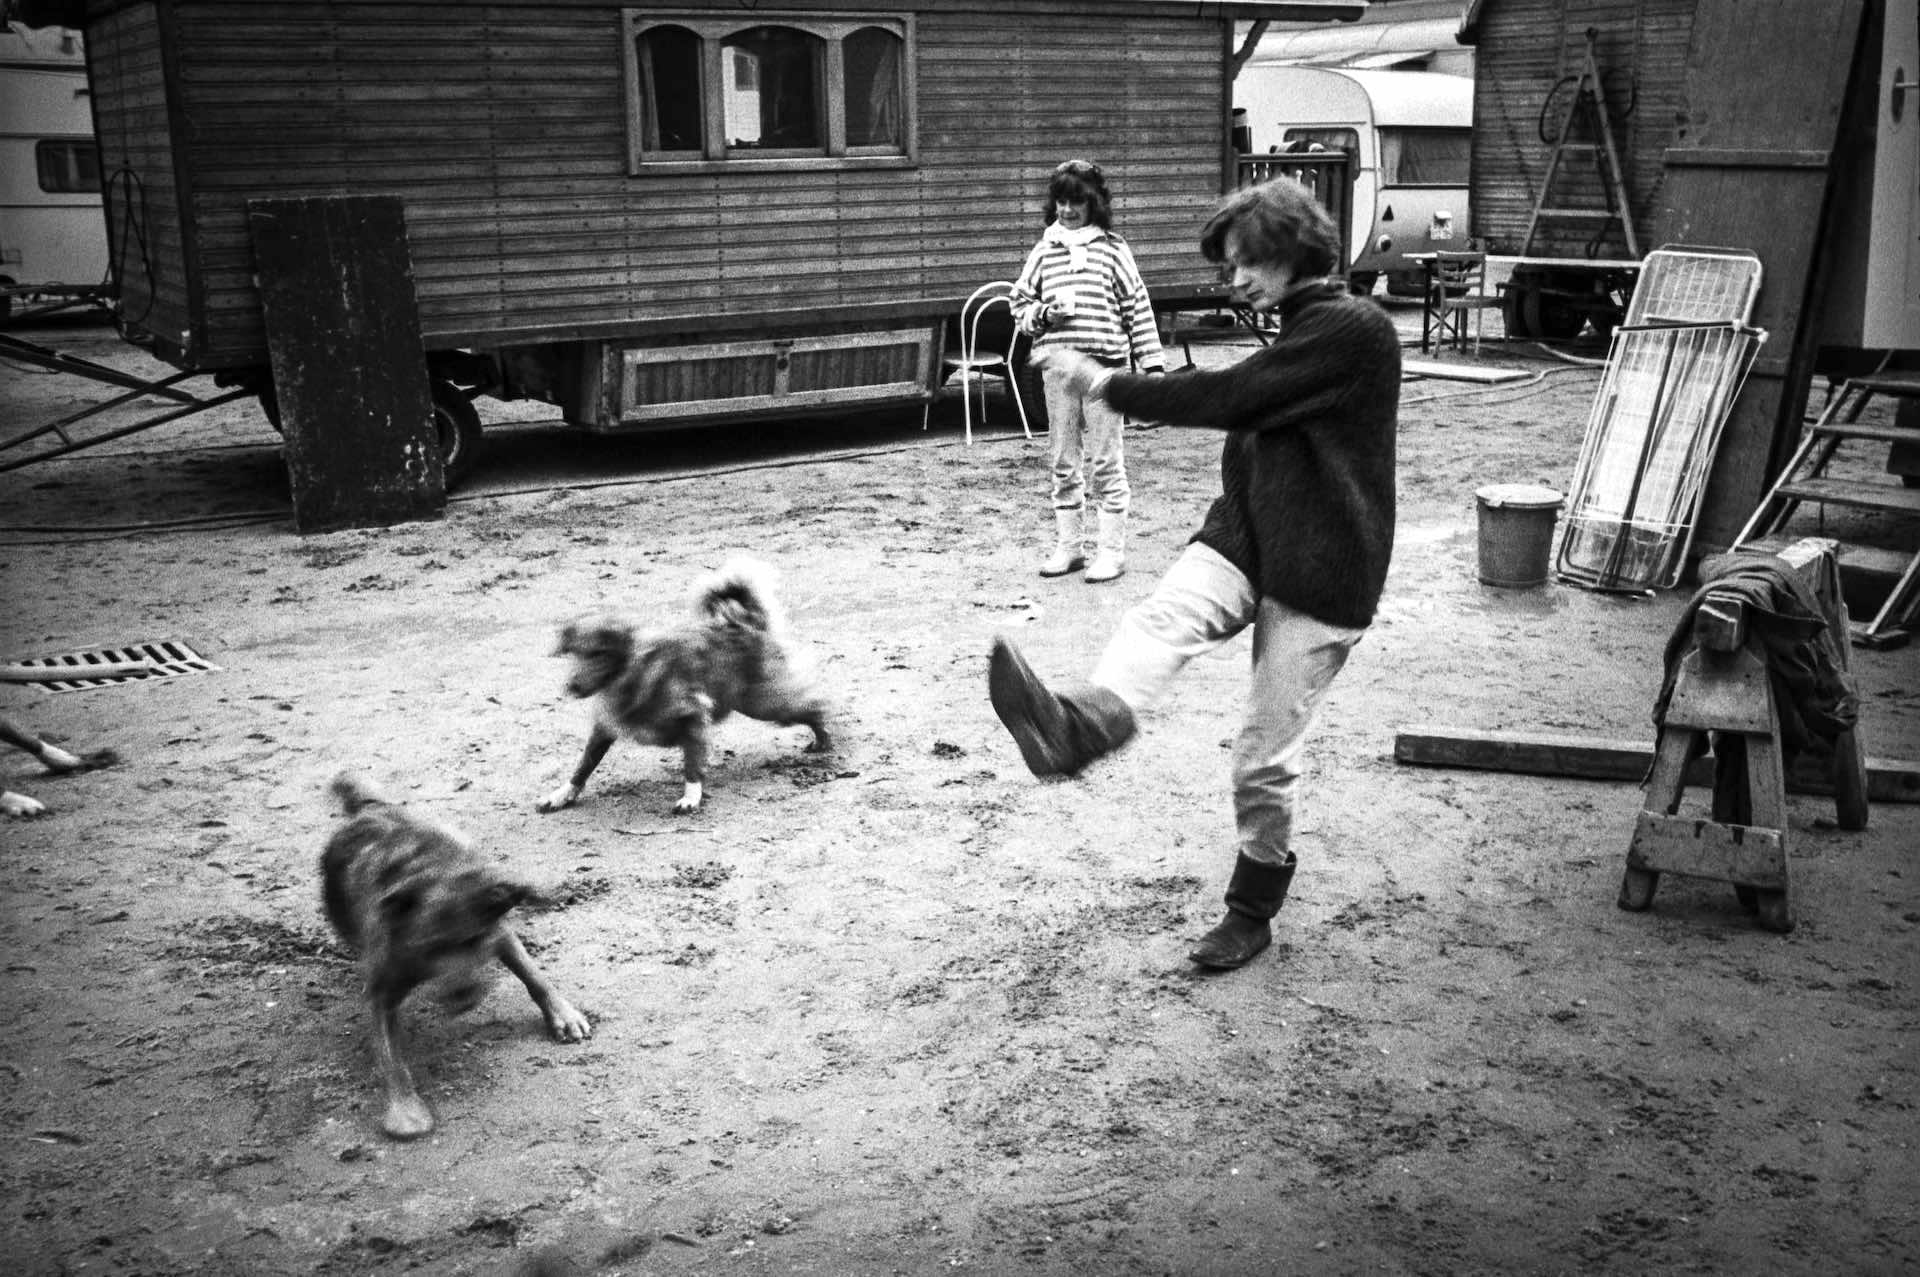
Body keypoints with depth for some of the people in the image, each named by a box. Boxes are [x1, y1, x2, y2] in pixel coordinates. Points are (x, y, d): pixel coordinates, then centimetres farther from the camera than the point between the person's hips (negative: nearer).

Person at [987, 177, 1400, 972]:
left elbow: (1232, 399, -18)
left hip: (1319, 574, -7)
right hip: (1244, 537, 7)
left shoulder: (1354, 330, -11)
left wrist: (1107, 385, -14)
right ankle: (1084, 722, -55)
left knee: (1266, 757, -1)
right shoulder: (1297, 333, 20)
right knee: (1162, 616, -27)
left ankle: (1253, 910, 17)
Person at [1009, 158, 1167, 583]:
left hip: (1105, 364, -3)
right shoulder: (1044, 251, 10)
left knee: (1105, 463, 0)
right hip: (1057, 366, 3)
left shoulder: (1113, 249, 3)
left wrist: (1152, 363, 1)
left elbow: (1138, 308, 4)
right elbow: (1020, 301, 16)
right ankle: (1067, 545, 20)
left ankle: (1111, 550, 8)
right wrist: (1043, 314, -6)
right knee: (1063, 463, 9)